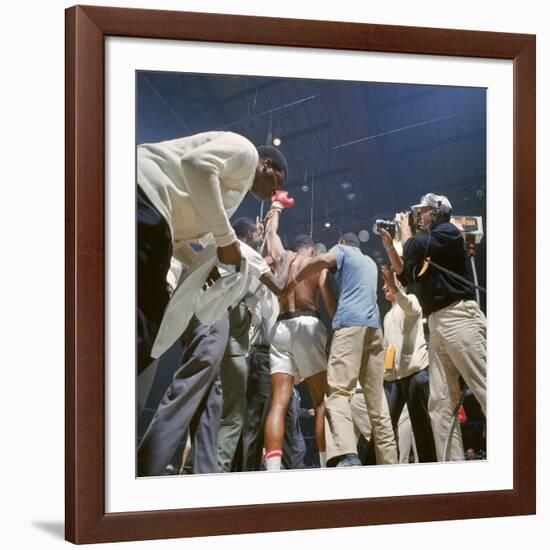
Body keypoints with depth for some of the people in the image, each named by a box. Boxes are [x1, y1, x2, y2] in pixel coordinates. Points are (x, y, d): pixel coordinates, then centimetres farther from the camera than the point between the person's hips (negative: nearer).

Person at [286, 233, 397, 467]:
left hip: (350, 323, -7)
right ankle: (389, 461, 3)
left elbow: (323, 259, -7)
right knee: (377, 400, 7)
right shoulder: (371, 263, 34)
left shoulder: (342, 250, 15)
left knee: (338, 392, -17)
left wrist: (291, 282, -2)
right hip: (374, 326, 7)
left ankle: (346, 457, -36)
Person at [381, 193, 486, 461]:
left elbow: (414, 250, -11)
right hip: (437, 324, 9)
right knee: (440, 403, 0)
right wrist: (389, 246, 25)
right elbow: (406, 276, 33)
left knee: (485, 389, -16)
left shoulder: (448, 231, 3)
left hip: (458, 316, -9)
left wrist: (404, 228, 8)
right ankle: (452, 463, -3)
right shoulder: (428, 245, 29)